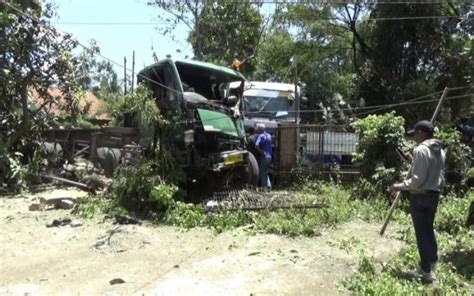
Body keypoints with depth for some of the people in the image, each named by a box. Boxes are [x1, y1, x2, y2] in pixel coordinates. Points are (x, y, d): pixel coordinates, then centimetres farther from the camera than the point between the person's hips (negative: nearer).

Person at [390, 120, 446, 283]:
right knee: (429, 229, 21)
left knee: (422, 232, 0)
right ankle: (431, 262, 34)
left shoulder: (421, 150, -19)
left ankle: (427, 271, 6)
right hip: (434, 194, 8)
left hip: (420, 196, -8)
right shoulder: (440, 151, 8)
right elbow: (439, 176, 14)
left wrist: (400, 186, -11)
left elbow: (417, 179, -22)